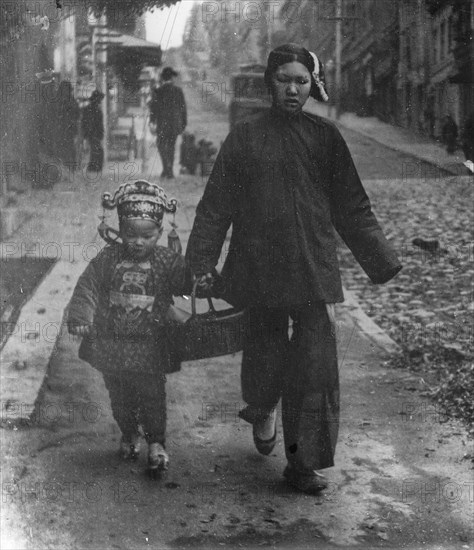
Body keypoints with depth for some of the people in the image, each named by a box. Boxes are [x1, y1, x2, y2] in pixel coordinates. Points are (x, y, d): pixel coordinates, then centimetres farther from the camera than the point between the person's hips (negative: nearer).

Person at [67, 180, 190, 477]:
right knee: (120, 396, 17)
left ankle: (156, 443, 14)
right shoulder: (108, 259, -3)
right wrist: (80, 318, -15)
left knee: (152, 395, 0)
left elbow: (189, 282, -10)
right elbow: (87, 288, -3)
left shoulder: (168, 261, -6)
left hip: (150, 347, -2)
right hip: (111, 344, 3)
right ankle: (129, 434, 37)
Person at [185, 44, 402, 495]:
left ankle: (304, 463, 7)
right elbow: (215, 207, 3)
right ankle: (262, 412, 43)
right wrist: (202, 265, -5)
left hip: (314, 274, 1)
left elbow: (352, 209, 9)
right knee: (265, 361, 9)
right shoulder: (244, 139, 3)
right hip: (258, 273, 0)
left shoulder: (325, 138, 6)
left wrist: (381, 260, 5)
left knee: (315, 371, -4)